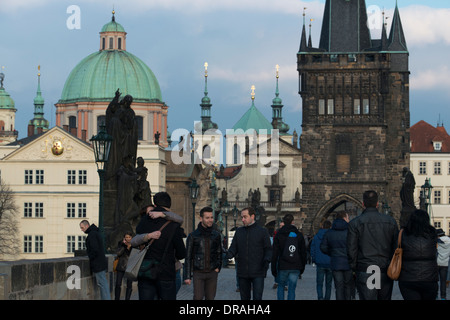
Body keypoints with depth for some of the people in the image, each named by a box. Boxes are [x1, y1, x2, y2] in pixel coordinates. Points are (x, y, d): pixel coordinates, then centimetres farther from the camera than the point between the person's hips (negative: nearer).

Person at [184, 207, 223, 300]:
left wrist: (218, 267, 6)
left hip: (212, 272, 3)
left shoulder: (216, 235, 6)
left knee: (210, 298, 2)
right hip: (198, 272, -3)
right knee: (198, 297, -12)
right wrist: (187, 276, -3)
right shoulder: (193, 235, -2)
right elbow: (188, 257, 0)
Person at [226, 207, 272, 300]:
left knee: (257, 297, -8)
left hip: (258, 272, -4)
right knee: (244, 297, 10)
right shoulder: (239, 231, 12)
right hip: (242, 272, 4)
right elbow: (234, 248, 9)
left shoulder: (262, 231, 1)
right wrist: (228, 255, -14)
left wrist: (267, 260, -18)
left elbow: (268, 249, 1)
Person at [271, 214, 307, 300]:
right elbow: (303, 252, 8)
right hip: (296, 267, 1)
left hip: (283, 267, -1)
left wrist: (273, 268, 2)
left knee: (281, 286, 16)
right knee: (292, 289, 5)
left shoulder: (278, 235, -2)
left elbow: (275, 253, -3)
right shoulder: (299, 235, 5)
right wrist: (302, 267, 16)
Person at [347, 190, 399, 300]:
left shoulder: (355, 223, -3)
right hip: (386, 272, 3)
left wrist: (354, 268, 9)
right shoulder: (390, 221, 4)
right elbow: (397, 248, 6)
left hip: (365, 273, -3)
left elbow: (351, 251, -4)